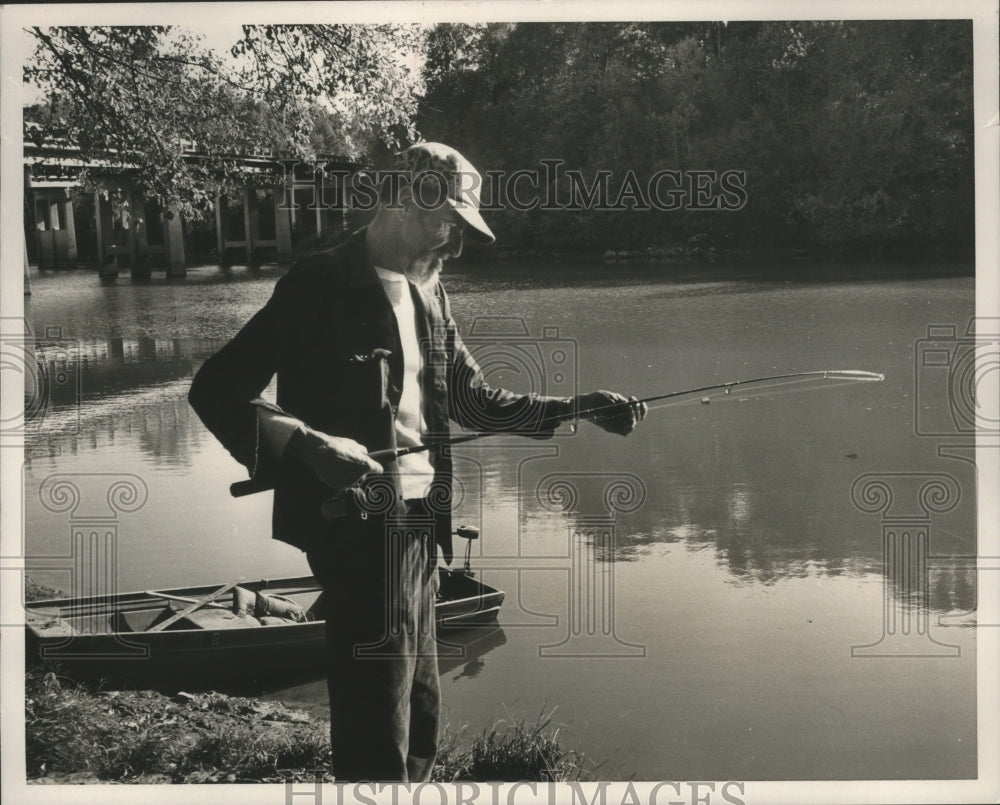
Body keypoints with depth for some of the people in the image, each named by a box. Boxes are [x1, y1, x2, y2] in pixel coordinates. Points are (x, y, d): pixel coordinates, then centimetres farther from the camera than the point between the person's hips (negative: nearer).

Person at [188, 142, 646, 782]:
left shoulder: (428, 296, 13)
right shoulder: (320, 286, -12)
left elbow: (472, 398, 18)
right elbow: (217, 389, -17)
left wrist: (576, 410, 7)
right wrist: (312, 448, -30)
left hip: (419, 525, 9)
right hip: (361, 529, -8)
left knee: (420, 720, 18)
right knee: (378, 737, -5)